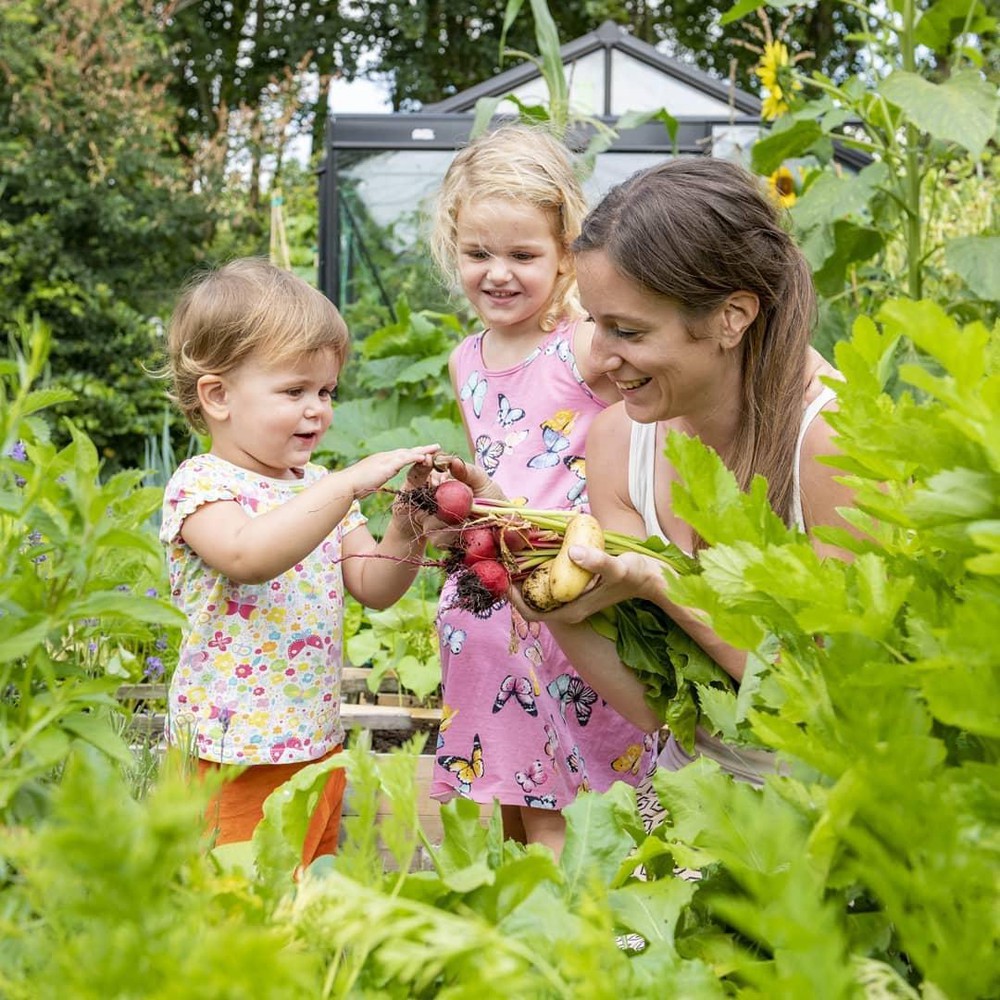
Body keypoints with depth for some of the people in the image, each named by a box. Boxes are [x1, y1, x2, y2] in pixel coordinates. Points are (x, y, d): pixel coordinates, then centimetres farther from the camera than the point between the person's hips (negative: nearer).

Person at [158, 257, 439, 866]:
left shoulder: (321, 487, 11)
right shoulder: (200, 485, -12)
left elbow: (373, 588, 10)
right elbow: (248, 555, -34)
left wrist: (408, 528, -9)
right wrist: (353, 482, -34)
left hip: (318, 742, 7)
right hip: (237, 756, -7)